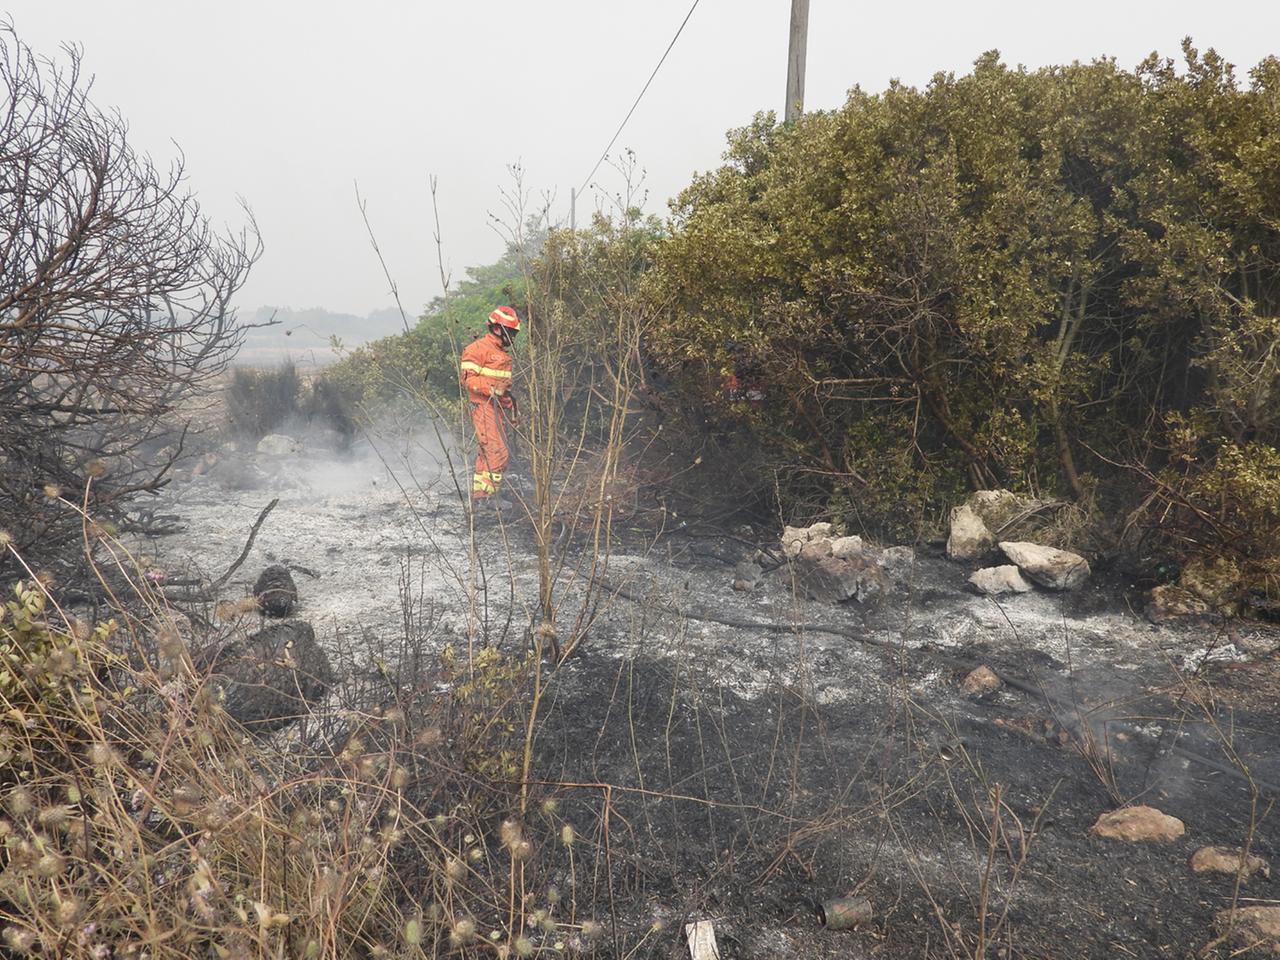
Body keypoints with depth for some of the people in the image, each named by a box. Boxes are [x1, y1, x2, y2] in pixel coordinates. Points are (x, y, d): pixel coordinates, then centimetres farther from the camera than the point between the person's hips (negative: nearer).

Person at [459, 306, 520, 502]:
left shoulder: (502, 353, 22)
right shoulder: (478, 348, -8)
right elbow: (468, 378, -14)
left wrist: (510, 405, 24)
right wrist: (491, 389, -26)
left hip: (499, 408, 9)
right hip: (483, 407, -9)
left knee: (487, 452, 11)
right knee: (499, 452, -17)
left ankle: (479, 491, 17)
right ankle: (490, 489, -15)